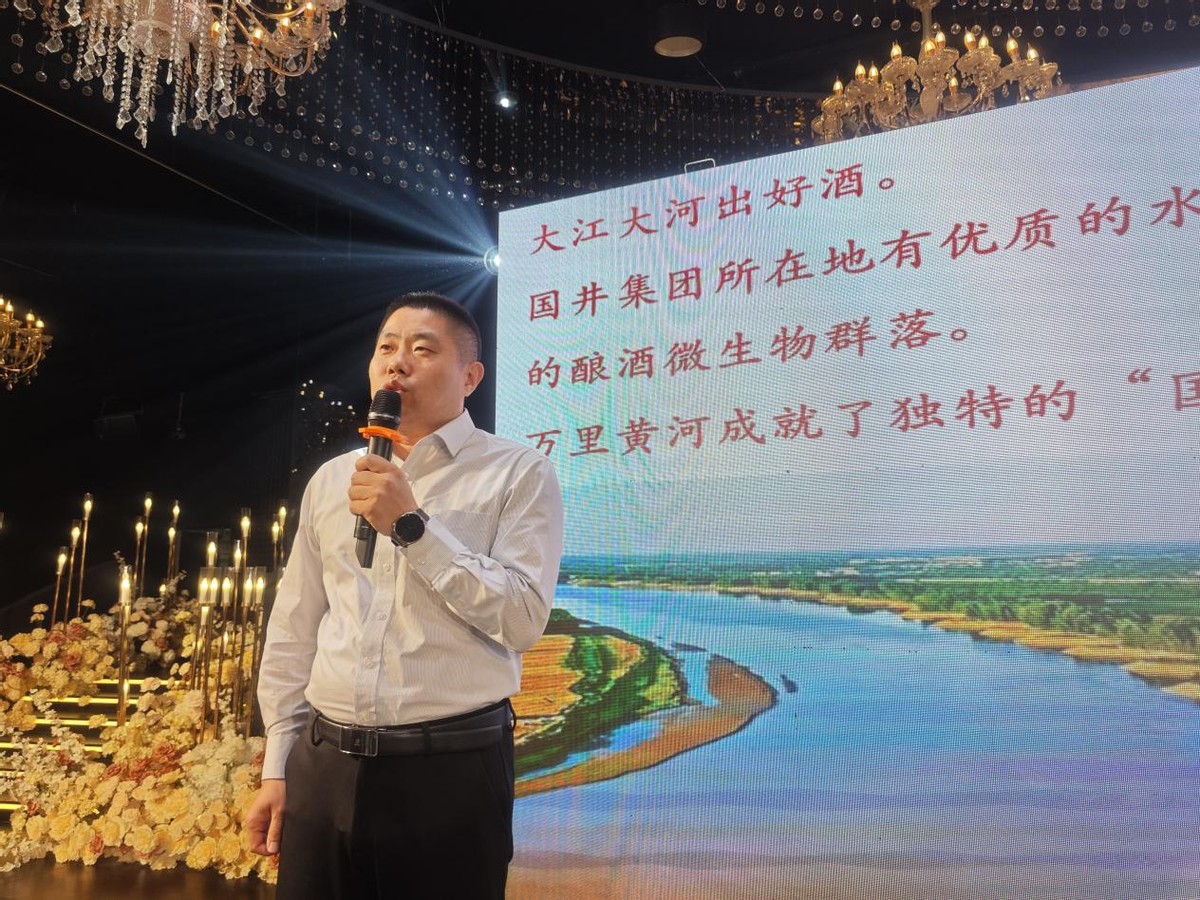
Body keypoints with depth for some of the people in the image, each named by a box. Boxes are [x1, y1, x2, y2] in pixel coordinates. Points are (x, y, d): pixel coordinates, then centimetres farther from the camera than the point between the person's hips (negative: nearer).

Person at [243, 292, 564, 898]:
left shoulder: (518, 474, -4)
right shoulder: (330, 479, 10)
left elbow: (522, 619, -13)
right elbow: (292, 634, 12)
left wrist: (412, 525, -17)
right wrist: (277, 769, 10)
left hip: (451, 771, -3)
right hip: (323, 767, 4)